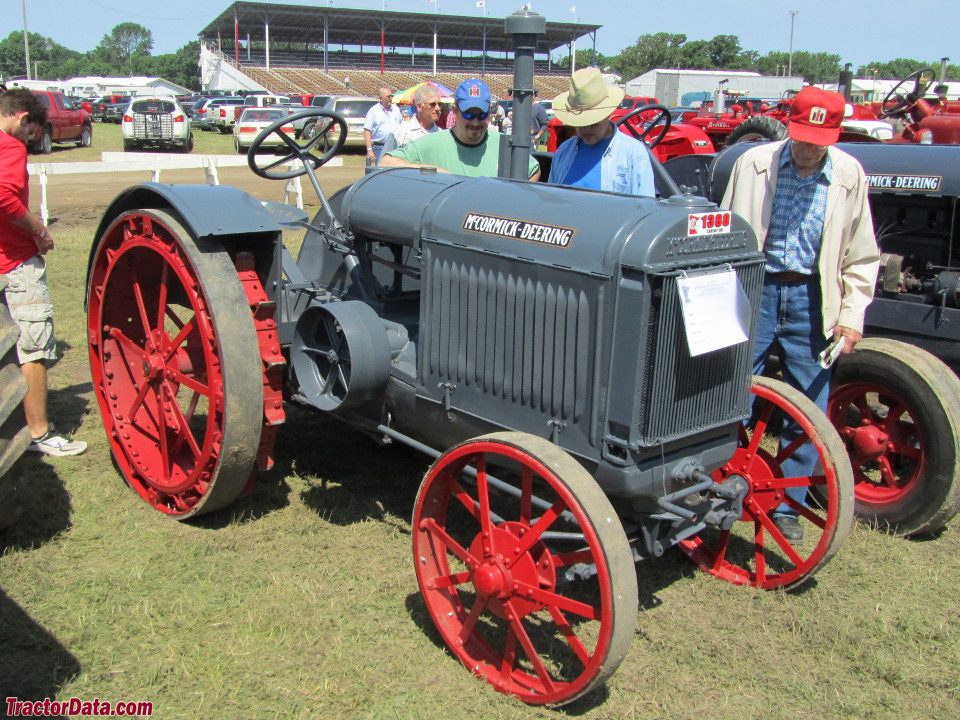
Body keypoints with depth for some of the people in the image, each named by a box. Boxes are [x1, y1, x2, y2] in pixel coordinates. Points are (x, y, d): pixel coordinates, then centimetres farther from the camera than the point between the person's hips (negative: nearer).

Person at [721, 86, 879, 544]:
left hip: (811, 300, 1)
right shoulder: (753, 164, -1)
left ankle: (787, 507, 20)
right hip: (754, 290, -1)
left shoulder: (849, 175, 2)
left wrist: (852, 315, 0)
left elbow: (861, 256, 9)